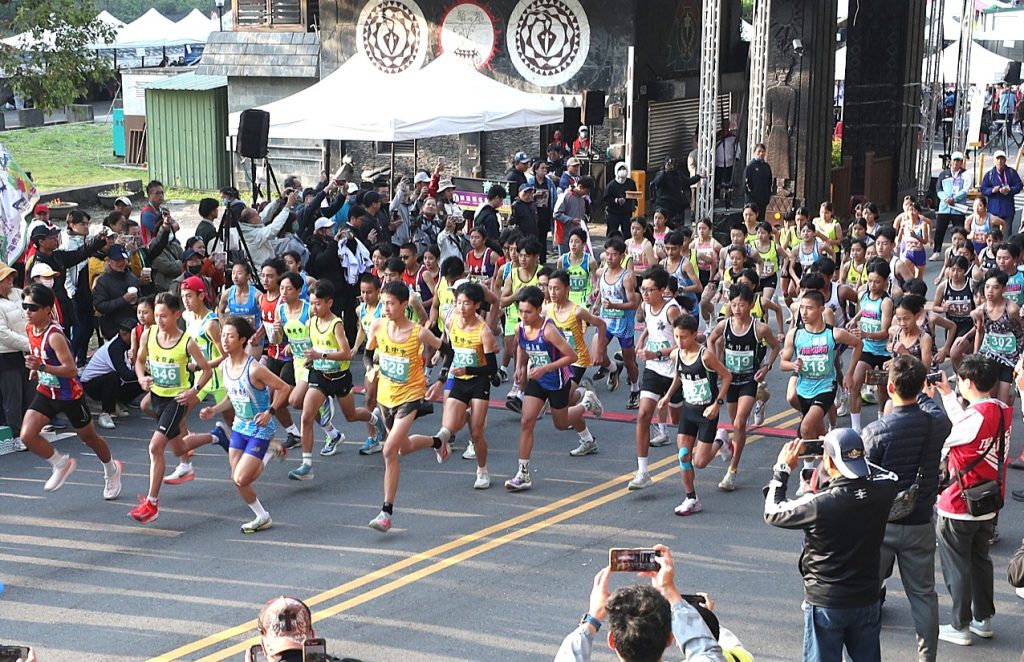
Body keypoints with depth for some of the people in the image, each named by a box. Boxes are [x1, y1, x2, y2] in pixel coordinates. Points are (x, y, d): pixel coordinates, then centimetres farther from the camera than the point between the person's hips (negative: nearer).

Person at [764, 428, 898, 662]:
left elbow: (773, 513, -8)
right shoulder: (881, 491, -13)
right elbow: (890, 476, 14)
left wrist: (782, 469, 1)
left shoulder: (818, 504, -25)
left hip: (826, 604, -4)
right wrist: (853, 457, 13)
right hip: (867, 600, 4)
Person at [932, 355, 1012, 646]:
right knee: (980, 561, 21)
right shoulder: (1002, 410, -2)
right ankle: (984, 619, 31)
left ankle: (960, 627, 15)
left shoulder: (977, 415, -26)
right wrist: (947, 393, 17)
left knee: (956, 566, 6)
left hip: (959, 506, -8)